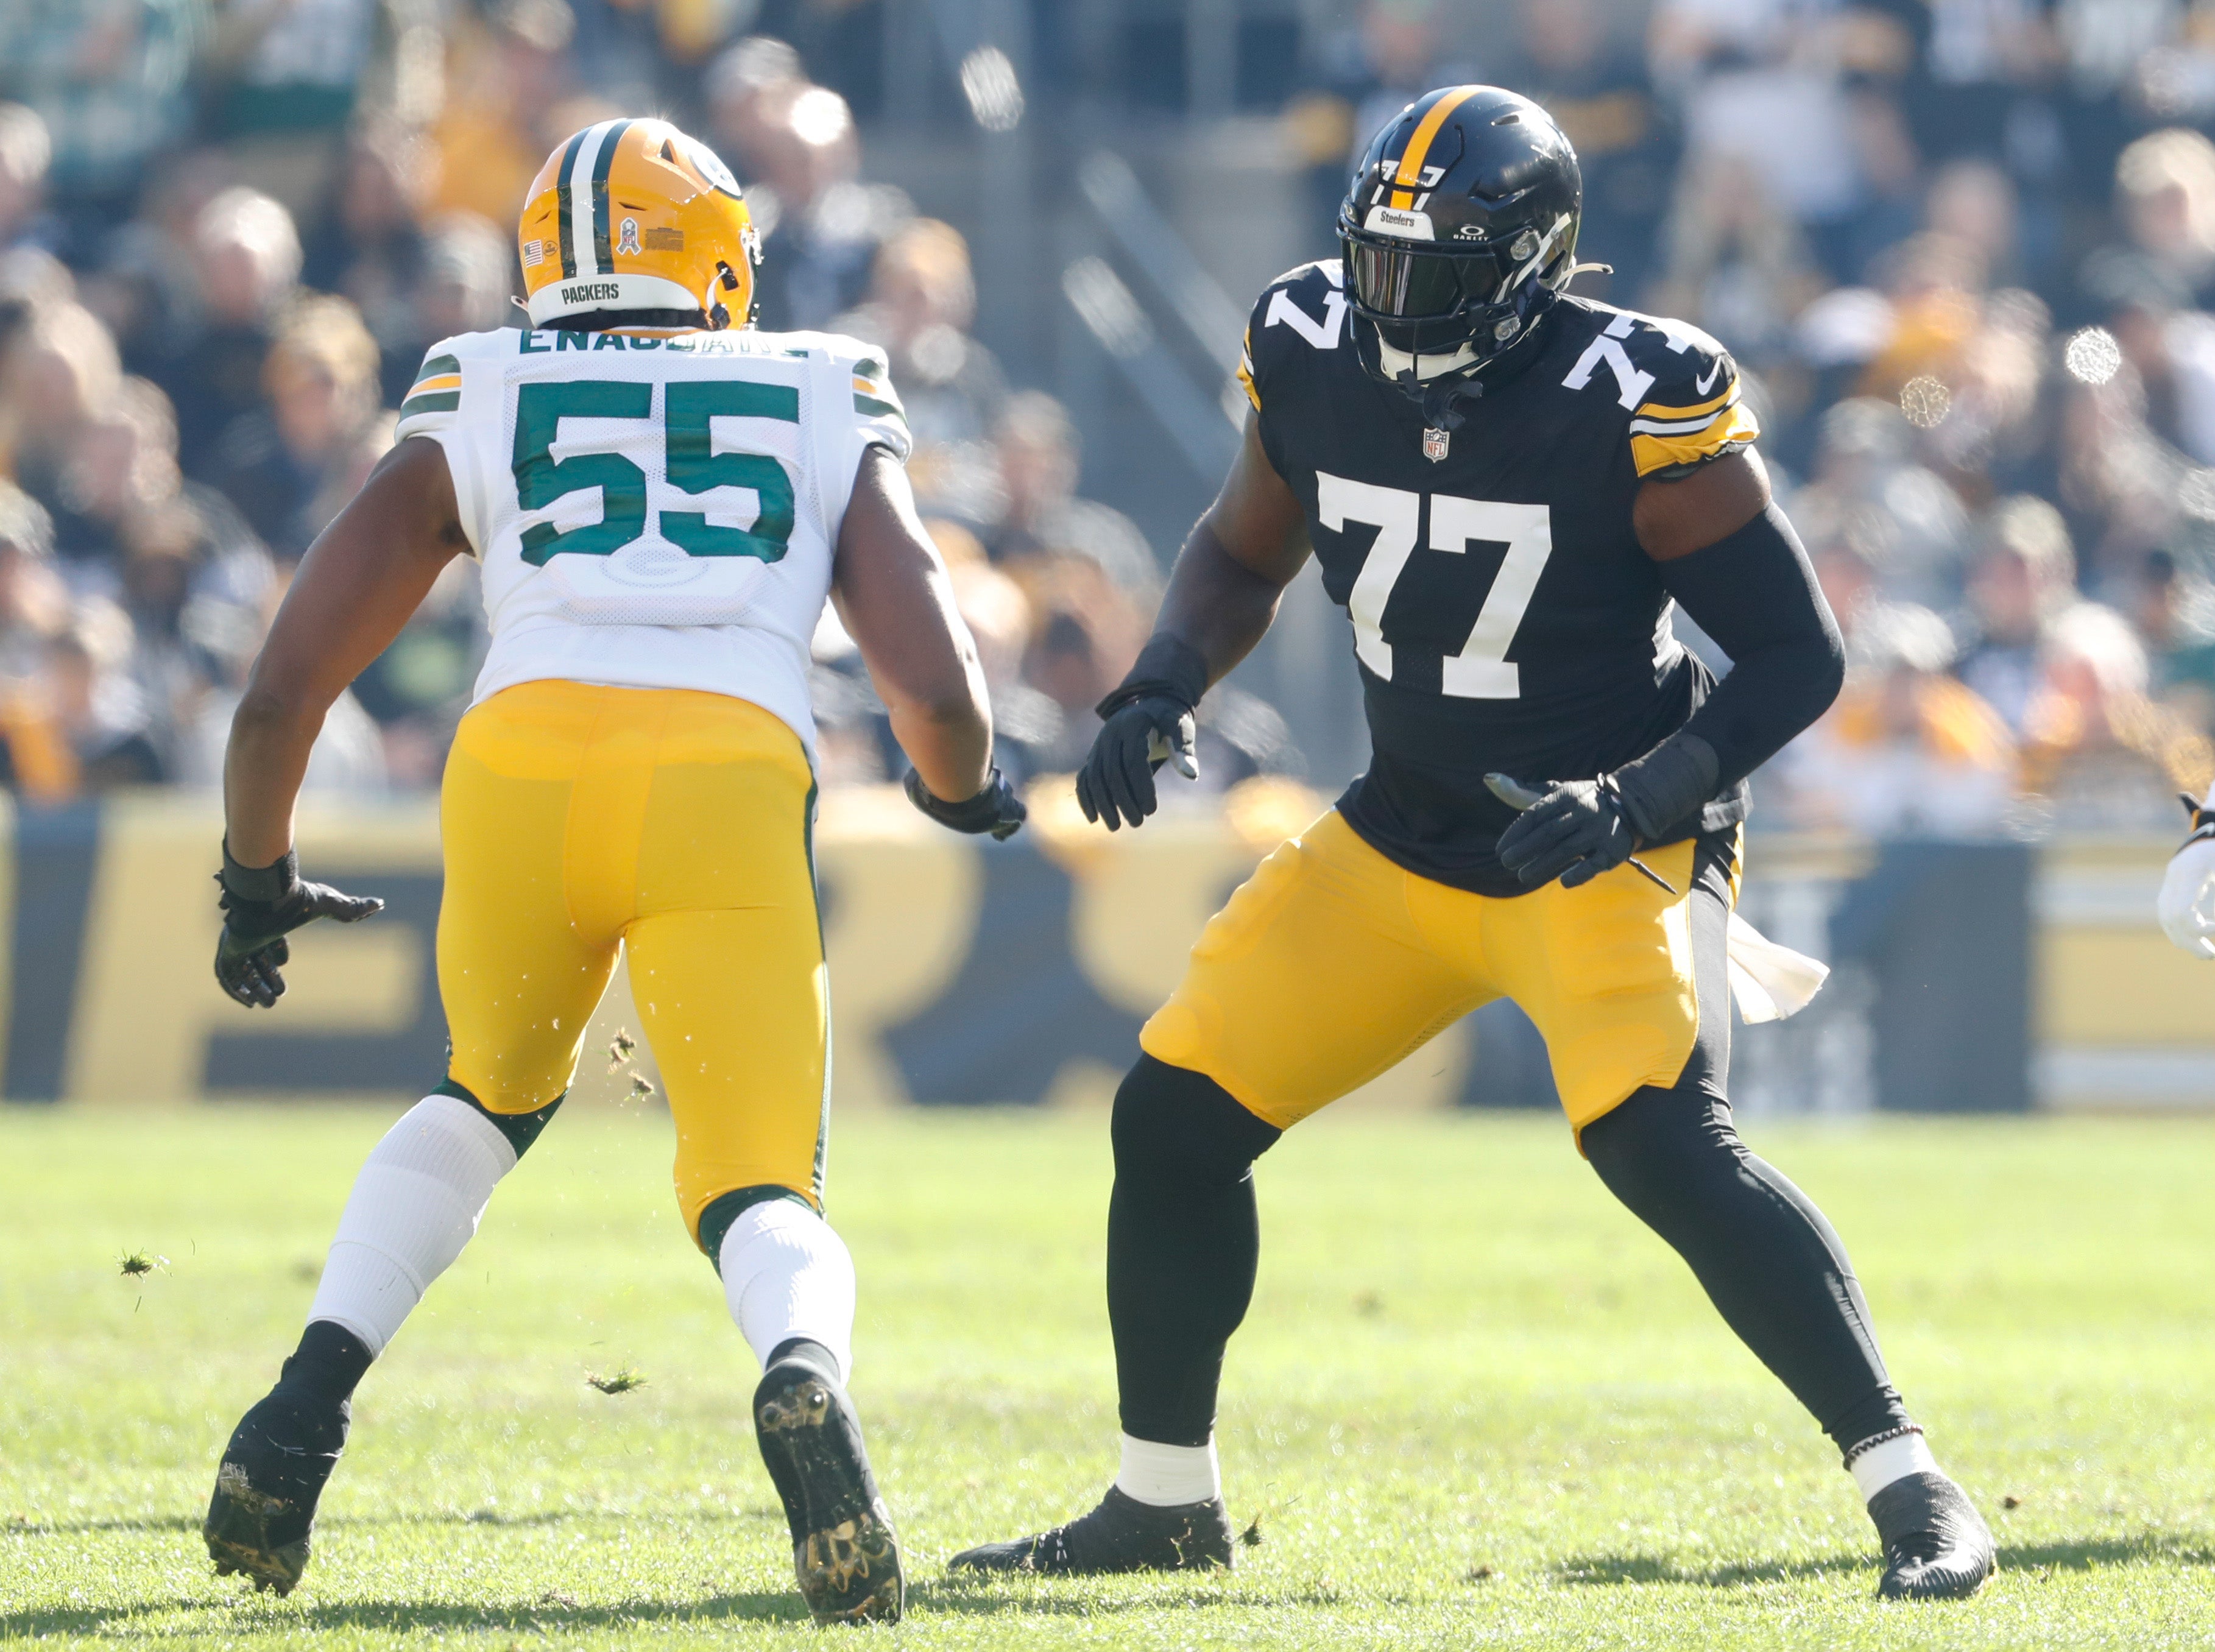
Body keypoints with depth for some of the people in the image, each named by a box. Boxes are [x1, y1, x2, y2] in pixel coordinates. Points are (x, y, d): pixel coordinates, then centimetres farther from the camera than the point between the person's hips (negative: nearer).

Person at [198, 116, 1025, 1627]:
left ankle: (308, 1408, 13)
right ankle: (805, 1384, -32)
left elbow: (283, 690, 22)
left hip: (522, 762, 1)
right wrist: (962, 789, 37)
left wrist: (260, 877, 40)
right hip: (729, 782, -1)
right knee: (761, 1201, 4)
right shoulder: (829, 416, 26)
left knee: (493, 1095, 30)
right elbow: (939, 696, 14)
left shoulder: (471, 418, 27)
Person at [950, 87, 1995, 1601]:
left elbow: (1799, 654, -17)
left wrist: (1640, 797, -29)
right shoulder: (1318, 357, -6)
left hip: (1606, 851, -6)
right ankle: (1166, 1501, 21)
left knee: (1666, 1145, -28)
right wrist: (1161, 693, -4)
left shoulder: (1630, 404, -22)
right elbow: (1244, 555, 14)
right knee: (1175, 1117, 2)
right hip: (1407, 837, 6)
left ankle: (1911, 1487, -22)